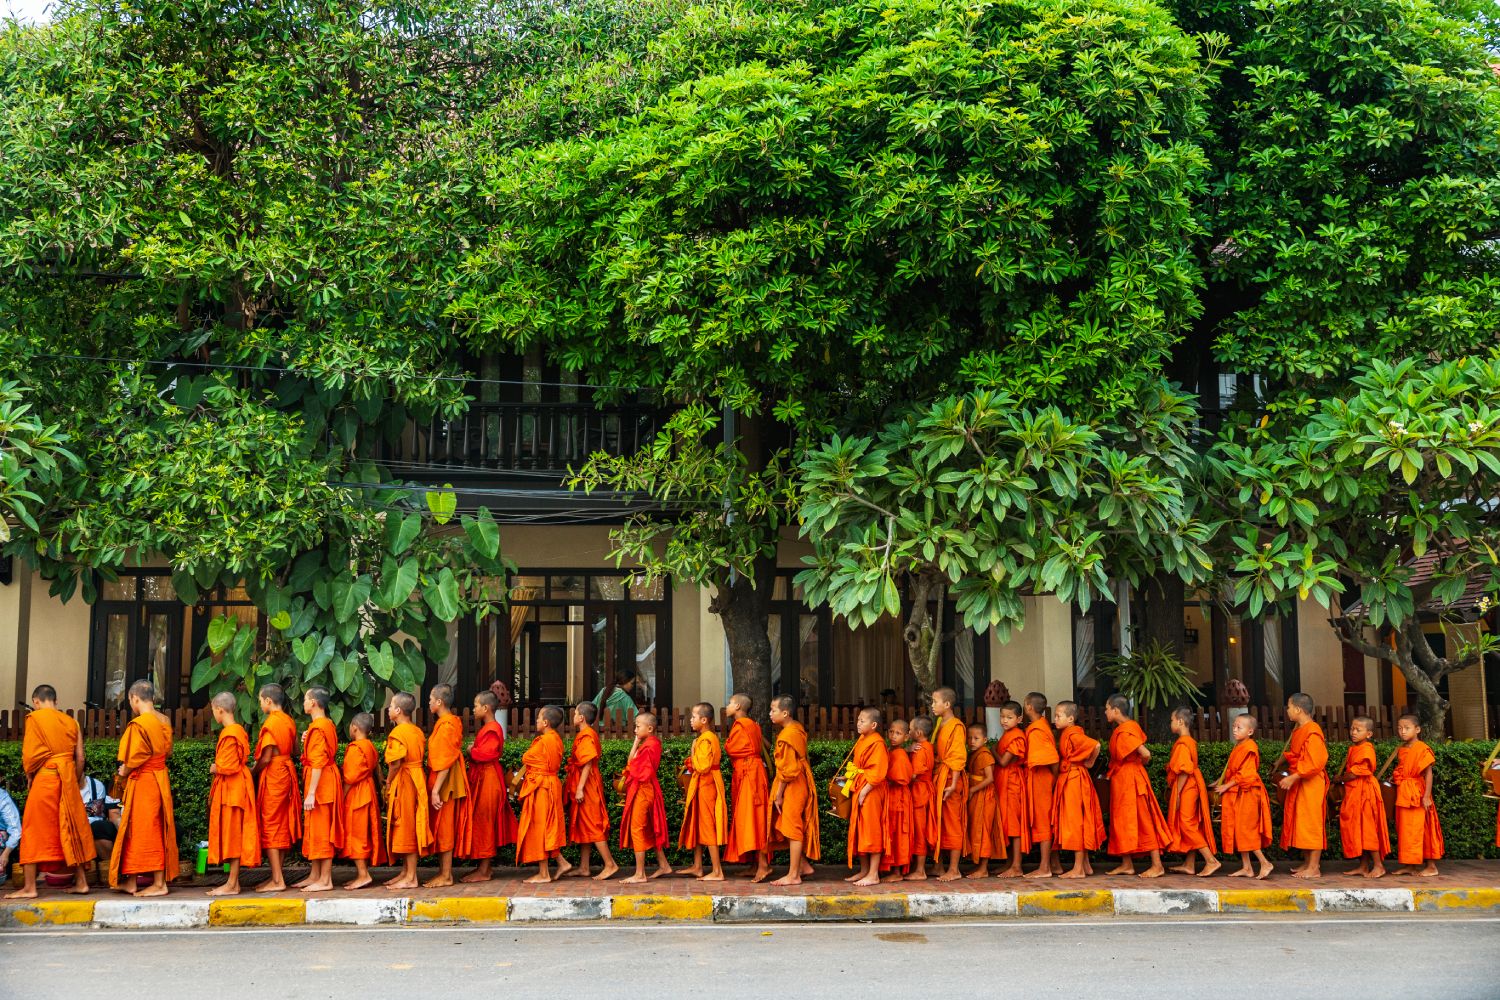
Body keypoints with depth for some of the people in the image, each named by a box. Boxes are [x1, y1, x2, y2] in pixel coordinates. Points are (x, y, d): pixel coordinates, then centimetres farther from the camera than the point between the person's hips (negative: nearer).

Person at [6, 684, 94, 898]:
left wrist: (29, 776, 5)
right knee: (71, 829, 11)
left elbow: (29, 753, -10)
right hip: (68, 779, 5)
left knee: (34, 831, 1)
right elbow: (80, 758, 9)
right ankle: (81, 881, 12)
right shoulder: (71, 721, 11)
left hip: (44, 777, -5)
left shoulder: (35, 718, -4)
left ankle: (29, 887, 0)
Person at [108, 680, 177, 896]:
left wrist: (124, 772, 3)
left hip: (143, 782, -8)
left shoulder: (138, 724, -17)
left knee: (145, 832, -1)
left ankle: (158, 884, 0)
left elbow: (135, 759, -18)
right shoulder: (163, 723, 6)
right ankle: (131, 882, 19)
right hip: (160, 779, 8)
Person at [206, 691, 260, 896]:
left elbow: (228, 766, -21)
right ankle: (233, 881, 16)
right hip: (231, 787, 10)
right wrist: (218, 767, 7)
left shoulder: (229, 734, -17)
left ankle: (232, 885, -3)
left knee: (232, 834, -6)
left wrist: (215, 769, -3)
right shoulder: (238, 730, 13)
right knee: (232, 835, 12)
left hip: (232, 788, -10)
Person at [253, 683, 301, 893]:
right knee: (281, 825, 13)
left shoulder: (271, 722, -15)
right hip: (287, 772, 8)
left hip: (272, 775, -8)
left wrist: (253, 774, -4)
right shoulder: (289, 721, 9)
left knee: (270, 826, -3)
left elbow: (266, 757, -17)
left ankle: (277, 880, -4)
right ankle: (277, 875, 19)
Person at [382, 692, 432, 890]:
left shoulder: (397, 733, -15)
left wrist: (388, 783, -7)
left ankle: (411, 878, -1)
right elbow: (420, 757, 11)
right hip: (416, 781, 9)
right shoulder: (417, 732, 11)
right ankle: (406, 871, 22)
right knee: (409, 828, 14)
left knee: (405, 827, -4)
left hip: (402, 783, -9)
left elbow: (395, 763, -21)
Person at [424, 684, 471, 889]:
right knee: (442, 828, 13)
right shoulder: (452, 722, 12)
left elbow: (445, 762, -22)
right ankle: (443, 871, 19)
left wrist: (436, 790, -24)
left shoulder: (445, 726, -17)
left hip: (445, 783, -10)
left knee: (444, 828, -4)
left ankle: (446, 876, 1)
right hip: (444, 784, 10)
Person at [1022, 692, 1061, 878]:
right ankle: (1055, 864, 20)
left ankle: (1044, 868, -3)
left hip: (1040, 779, -9)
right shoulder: (1043, 725, 11)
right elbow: (1052, 756, 14)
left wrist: (1056, 778, -13)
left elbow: (1053, 758, -22)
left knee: (1041, 821, -6)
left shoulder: (1035, 730, -17)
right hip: (1045, 780, 9)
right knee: (1048, 821, 14)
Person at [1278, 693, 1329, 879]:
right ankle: (1307, 864, 19)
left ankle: (1314, 868, -2)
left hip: (1311, 784, -10)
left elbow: (1313, 763, -23)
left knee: (1311, 824, -5)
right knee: (1300, 824, 12)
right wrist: (1290, 776, 12)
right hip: (1298, 783, 10)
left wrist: (1293, 777, -23)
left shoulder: (1312, 731, -17)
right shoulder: (1298, 731, 13)